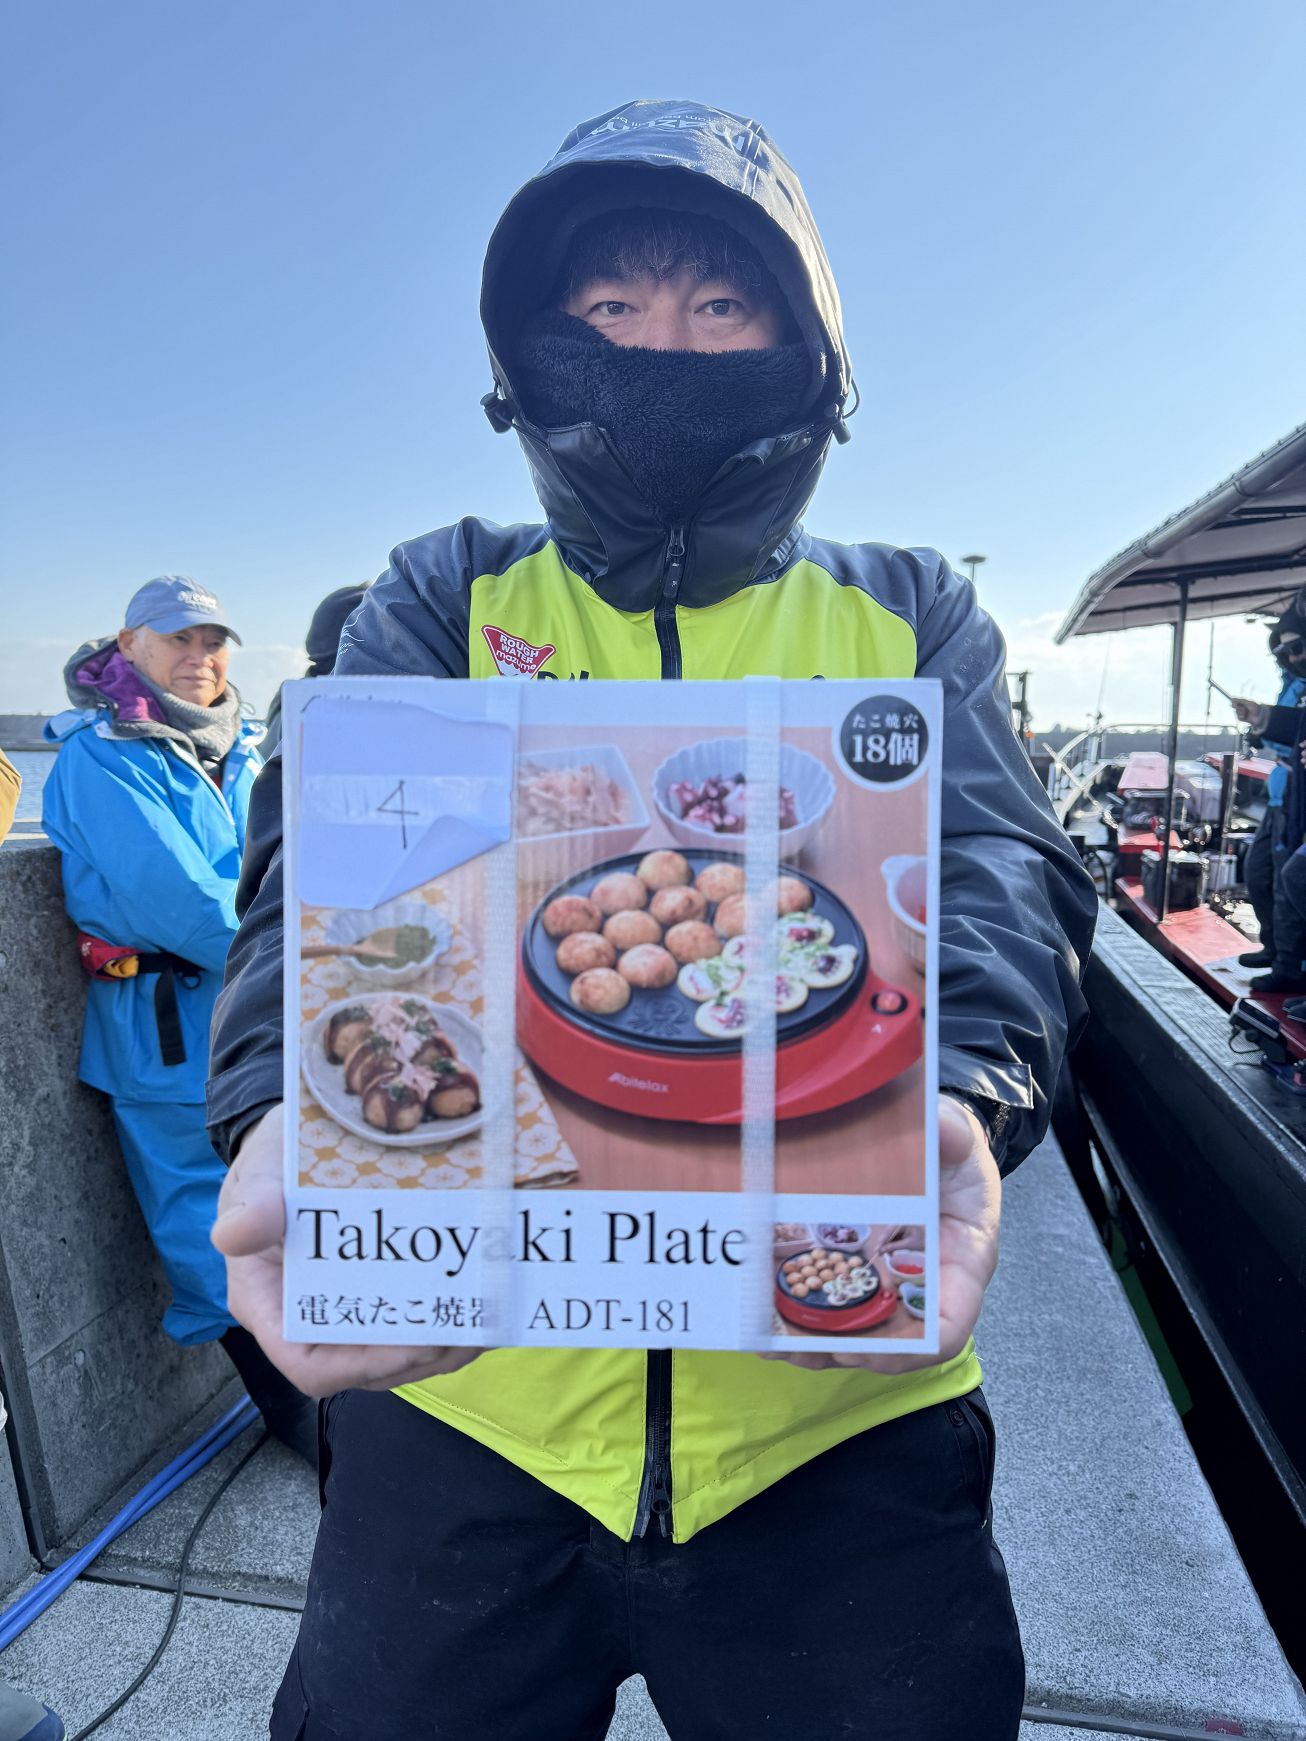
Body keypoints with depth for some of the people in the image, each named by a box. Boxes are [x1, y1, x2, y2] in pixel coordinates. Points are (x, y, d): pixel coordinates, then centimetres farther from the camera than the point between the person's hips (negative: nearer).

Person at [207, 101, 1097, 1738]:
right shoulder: (444, 598, 6)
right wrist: (296, 1100, -32)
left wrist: (949, 1094, -30)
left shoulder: (911, 618, 7)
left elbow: (994, 870, -8)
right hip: (460, 1389, 1)